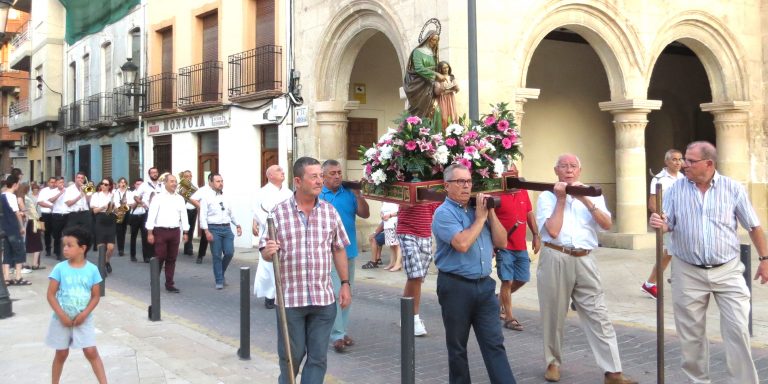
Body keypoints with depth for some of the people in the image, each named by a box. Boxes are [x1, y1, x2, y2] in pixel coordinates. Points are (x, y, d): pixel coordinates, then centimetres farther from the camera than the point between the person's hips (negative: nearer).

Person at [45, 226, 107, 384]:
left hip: (84, 319, 0)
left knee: (91, 352, -4)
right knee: (61, 354, 12)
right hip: (62, 319, 0)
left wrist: (84, 314, -15)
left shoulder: (92, 269, -8)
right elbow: (51, 295, -8)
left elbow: (96, 296, -3)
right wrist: (62, 315, -15)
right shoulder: (59, 268, -10)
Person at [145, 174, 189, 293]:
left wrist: (185, 232, 6)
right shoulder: (158, 197, -4)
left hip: (174, 231, 4)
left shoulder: (180, 198, 10)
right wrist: (150, 233, -11)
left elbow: (184, 215, 10)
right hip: (160, 231, -4)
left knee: (172, 259, 8)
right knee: (159, 258, 0)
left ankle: (169, 284, 16)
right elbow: (151, 215, -7)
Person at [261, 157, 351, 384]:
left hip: (324, 298, 2)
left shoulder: (330, 211, 4)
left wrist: (345, 284, 8)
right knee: (291, 355, 10)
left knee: (318, 357, 6)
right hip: (290, 298, -2)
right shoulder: (278, 213, -3)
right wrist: (268, 252, -22)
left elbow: (339, 250, 11)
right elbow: (266, 253, 1)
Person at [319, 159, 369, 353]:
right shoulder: (316, 195, -4)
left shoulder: (349, 193, 4)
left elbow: (365, 214, 0)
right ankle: (337, 335, -1)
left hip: (349, 251, 4)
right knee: (334, 293, -7)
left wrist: (358, 195, -12)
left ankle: (342, 331, 23)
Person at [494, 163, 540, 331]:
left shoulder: (523, 192, 8)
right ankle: (509, 317, 8)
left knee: (522, 279, 13)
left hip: (521, 246, 6)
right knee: (507, 281, -2)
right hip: (504, 247, -6)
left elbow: (530, 214, 17)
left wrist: (536, 235, 13)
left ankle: (500, 298, 37)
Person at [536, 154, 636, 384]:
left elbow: (607, 225, -3)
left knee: (598, 316, 0)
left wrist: (585, 200, -9)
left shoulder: (592, 195, 13)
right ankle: (553, 362, 25)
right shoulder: (546, 196, 3)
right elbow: (553, 231, -11)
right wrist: (561, 199, -6)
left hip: (585, 261, 2)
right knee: (553, 315, 8)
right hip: (555, 259, -2)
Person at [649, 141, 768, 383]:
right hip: (688, 272, 1)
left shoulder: (733, 188, -3)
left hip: (727, 270, -1)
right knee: (691, 334, 9)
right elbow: (667, 226, -2)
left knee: (738, 330, -2)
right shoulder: (676, 189, -1)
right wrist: (658, 224, -25)